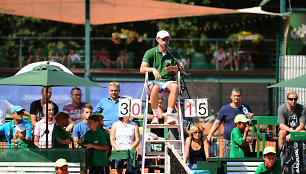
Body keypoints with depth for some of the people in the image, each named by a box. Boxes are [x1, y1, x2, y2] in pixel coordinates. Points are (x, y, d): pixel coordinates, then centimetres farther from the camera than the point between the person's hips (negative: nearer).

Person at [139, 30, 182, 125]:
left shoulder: (173, 53, 8)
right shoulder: (150, 53, 3)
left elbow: (181, 68, -3)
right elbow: (142, 69, -8)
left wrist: (173, 68, -26)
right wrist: (153, 69, -28)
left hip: (168, 81, 2)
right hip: (154, 81, -1)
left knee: (175, 87, -34)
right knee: (155, 88, -38)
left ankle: (168, 115, -32)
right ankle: (155, 116, -27)